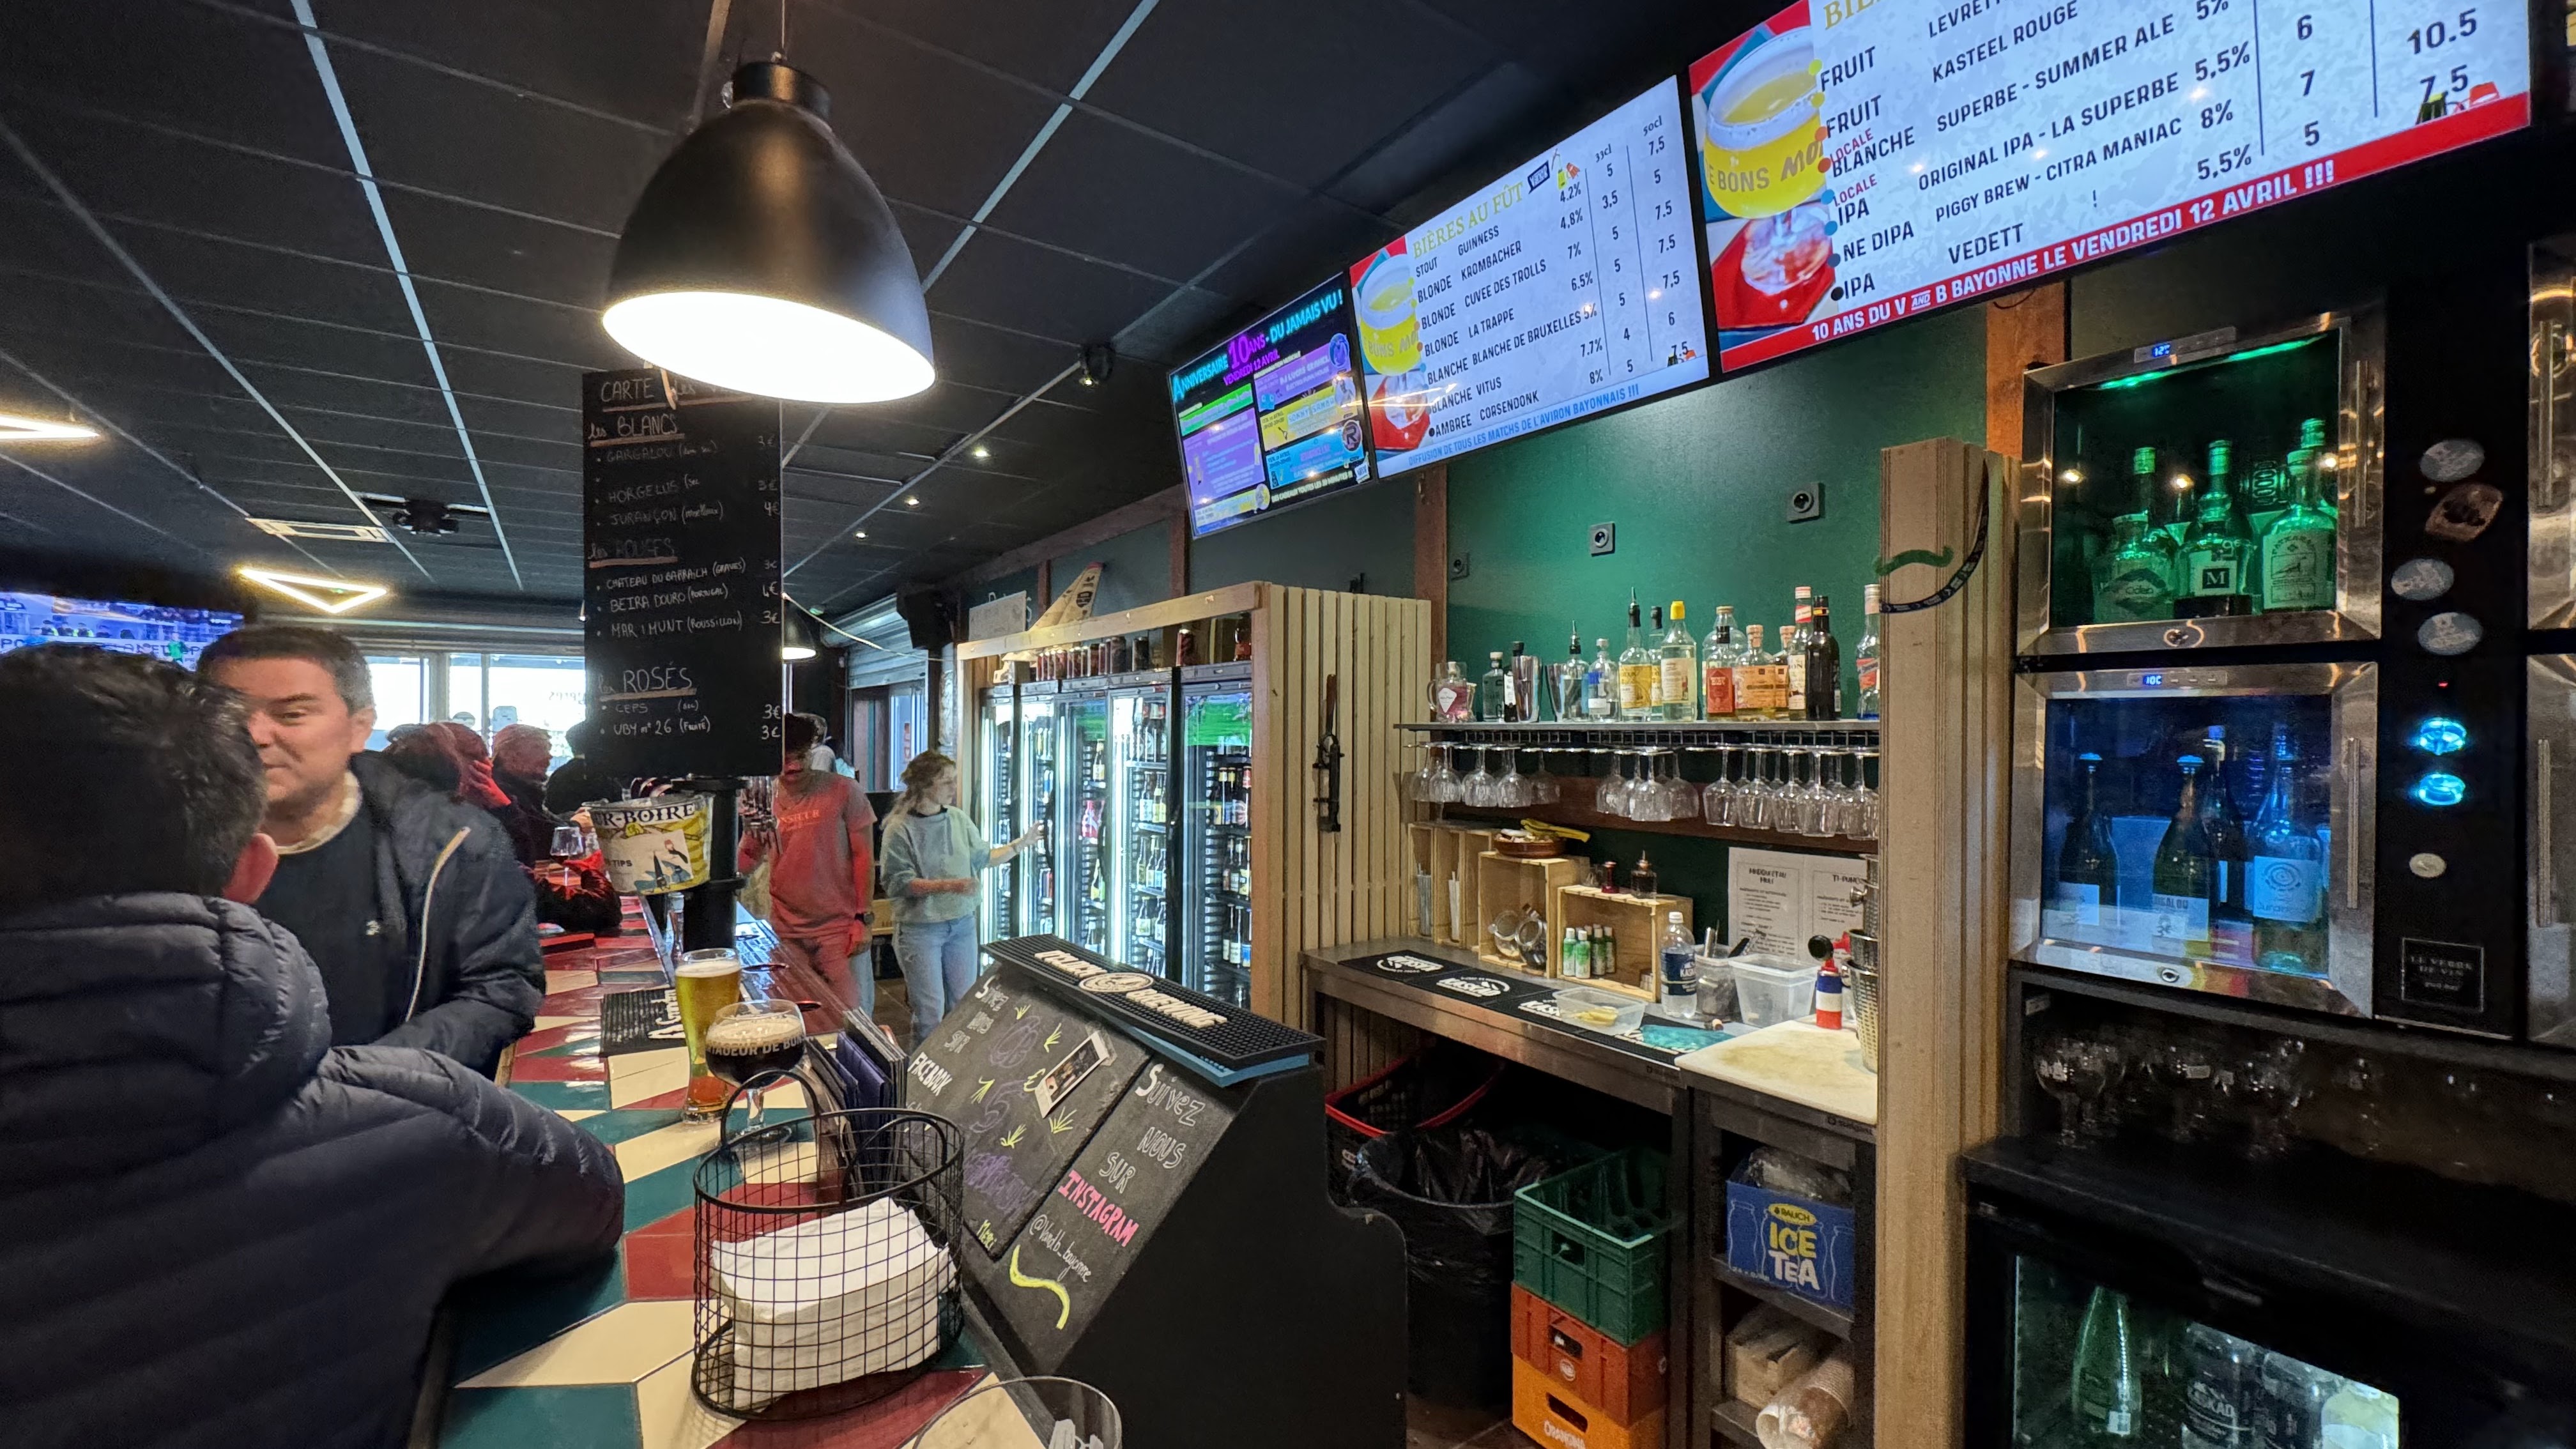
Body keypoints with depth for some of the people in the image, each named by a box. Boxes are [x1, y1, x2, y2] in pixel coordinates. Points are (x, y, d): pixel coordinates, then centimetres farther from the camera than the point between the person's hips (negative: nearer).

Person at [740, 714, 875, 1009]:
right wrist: (751, 834, -9)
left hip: (839, 928, -3)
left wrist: (863, 919, -7)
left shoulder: (844, 791, -4)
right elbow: (744, 866, 12)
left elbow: (863, 857, -2)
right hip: (786, 933, 3)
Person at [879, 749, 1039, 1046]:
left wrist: (1021, 844, 6)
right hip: (920, 929, -5)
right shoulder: (899, 829, -11)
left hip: (962, 924, 5)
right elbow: (899, 883, -16)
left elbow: (983, 858, 14)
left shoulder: (959, 819, 4)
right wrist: (948, 886, -26)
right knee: (929, 1013, -2)